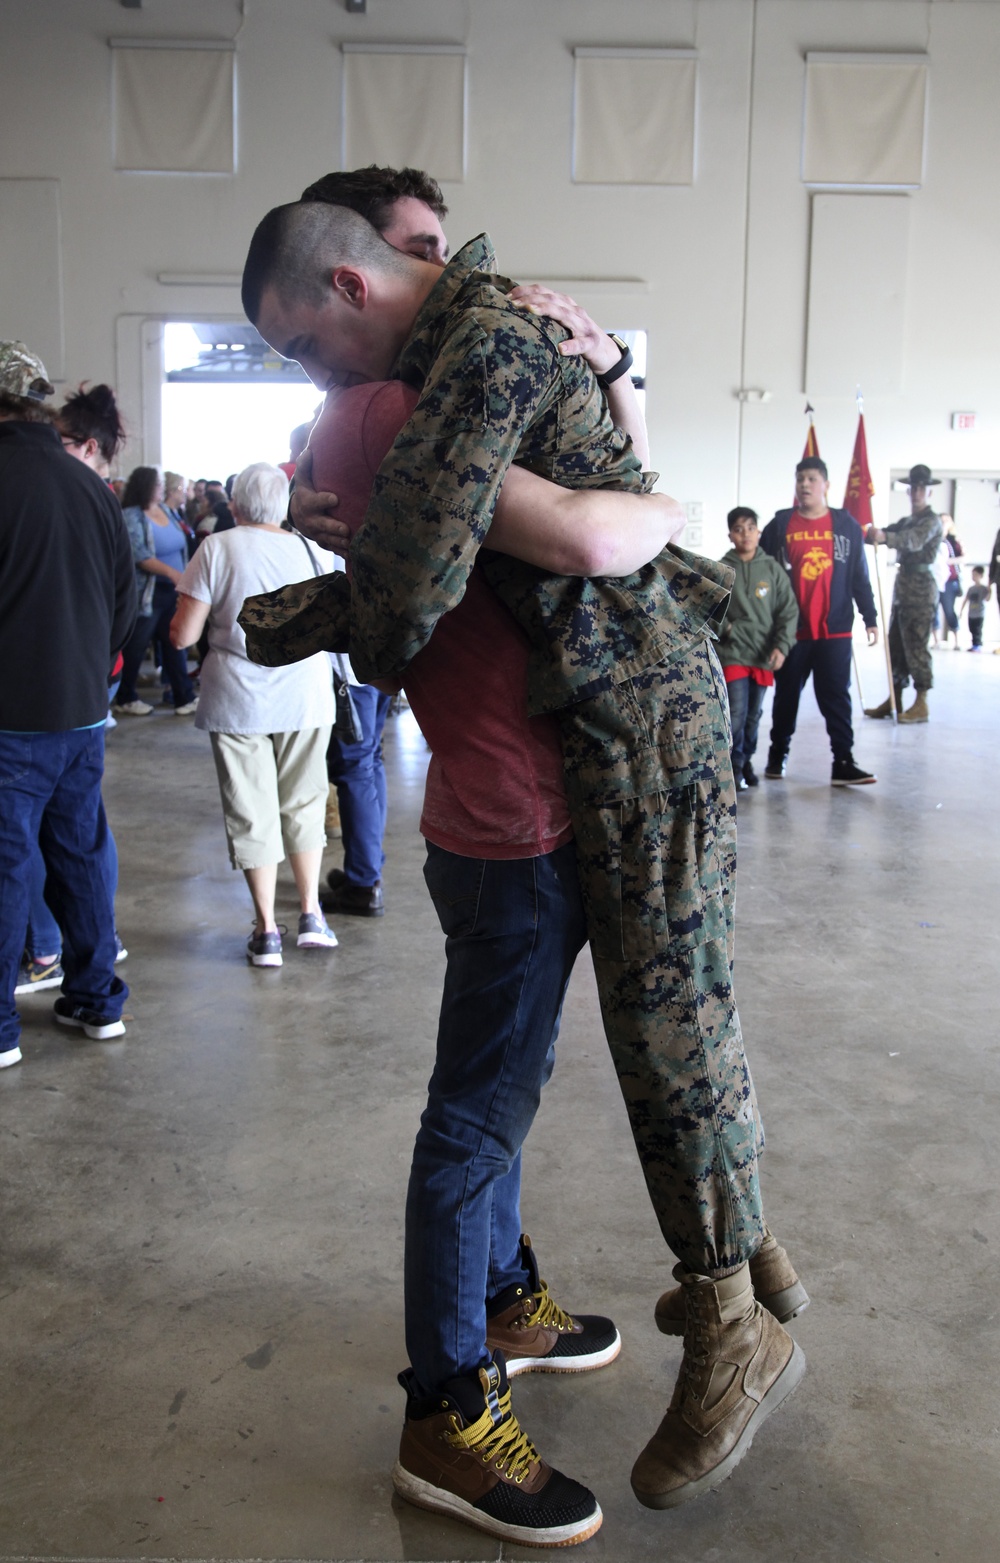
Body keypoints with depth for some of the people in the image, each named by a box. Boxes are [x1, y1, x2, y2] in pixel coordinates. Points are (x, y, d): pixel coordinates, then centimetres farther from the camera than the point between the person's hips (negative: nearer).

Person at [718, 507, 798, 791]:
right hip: (733, 652, -2)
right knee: (736, 712, -8)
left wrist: (781, 646, -7)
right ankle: (735, 766, 5)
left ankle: (747, 760, 29)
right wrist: (725, 626, -12)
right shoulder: (722, 569, -2)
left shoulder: (772, 569, 2)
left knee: (754, 713, 12)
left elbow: (789, 611, 2)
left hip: (765, 655, 2)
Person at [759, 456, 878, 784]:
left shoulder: (846, 525, 5)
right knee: (787, 695, 11)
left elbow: (859, 577, 7)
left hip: (835, 630, 0)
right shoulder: (780, 525, 3)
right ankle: (778, 755, 24)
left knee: (836, 696, -1)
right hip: (790, 630, 0)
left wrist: (870, 618, 4)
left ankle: (843, 762, 1)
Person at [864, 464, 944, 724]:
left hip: (921, 589, -8)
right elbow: (889, 533, 7)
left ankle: (921, 704, -4)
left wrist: (885, 537, -43)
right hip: (902, 586, 8)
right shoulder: (907, 521, 21)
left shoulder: (931, 520, -6)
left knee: (916, 646, -8)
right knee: (895, 645, 8)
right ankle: (894, 700, 14)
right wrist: (868, 534, -14)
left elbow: (914, 540, -26)